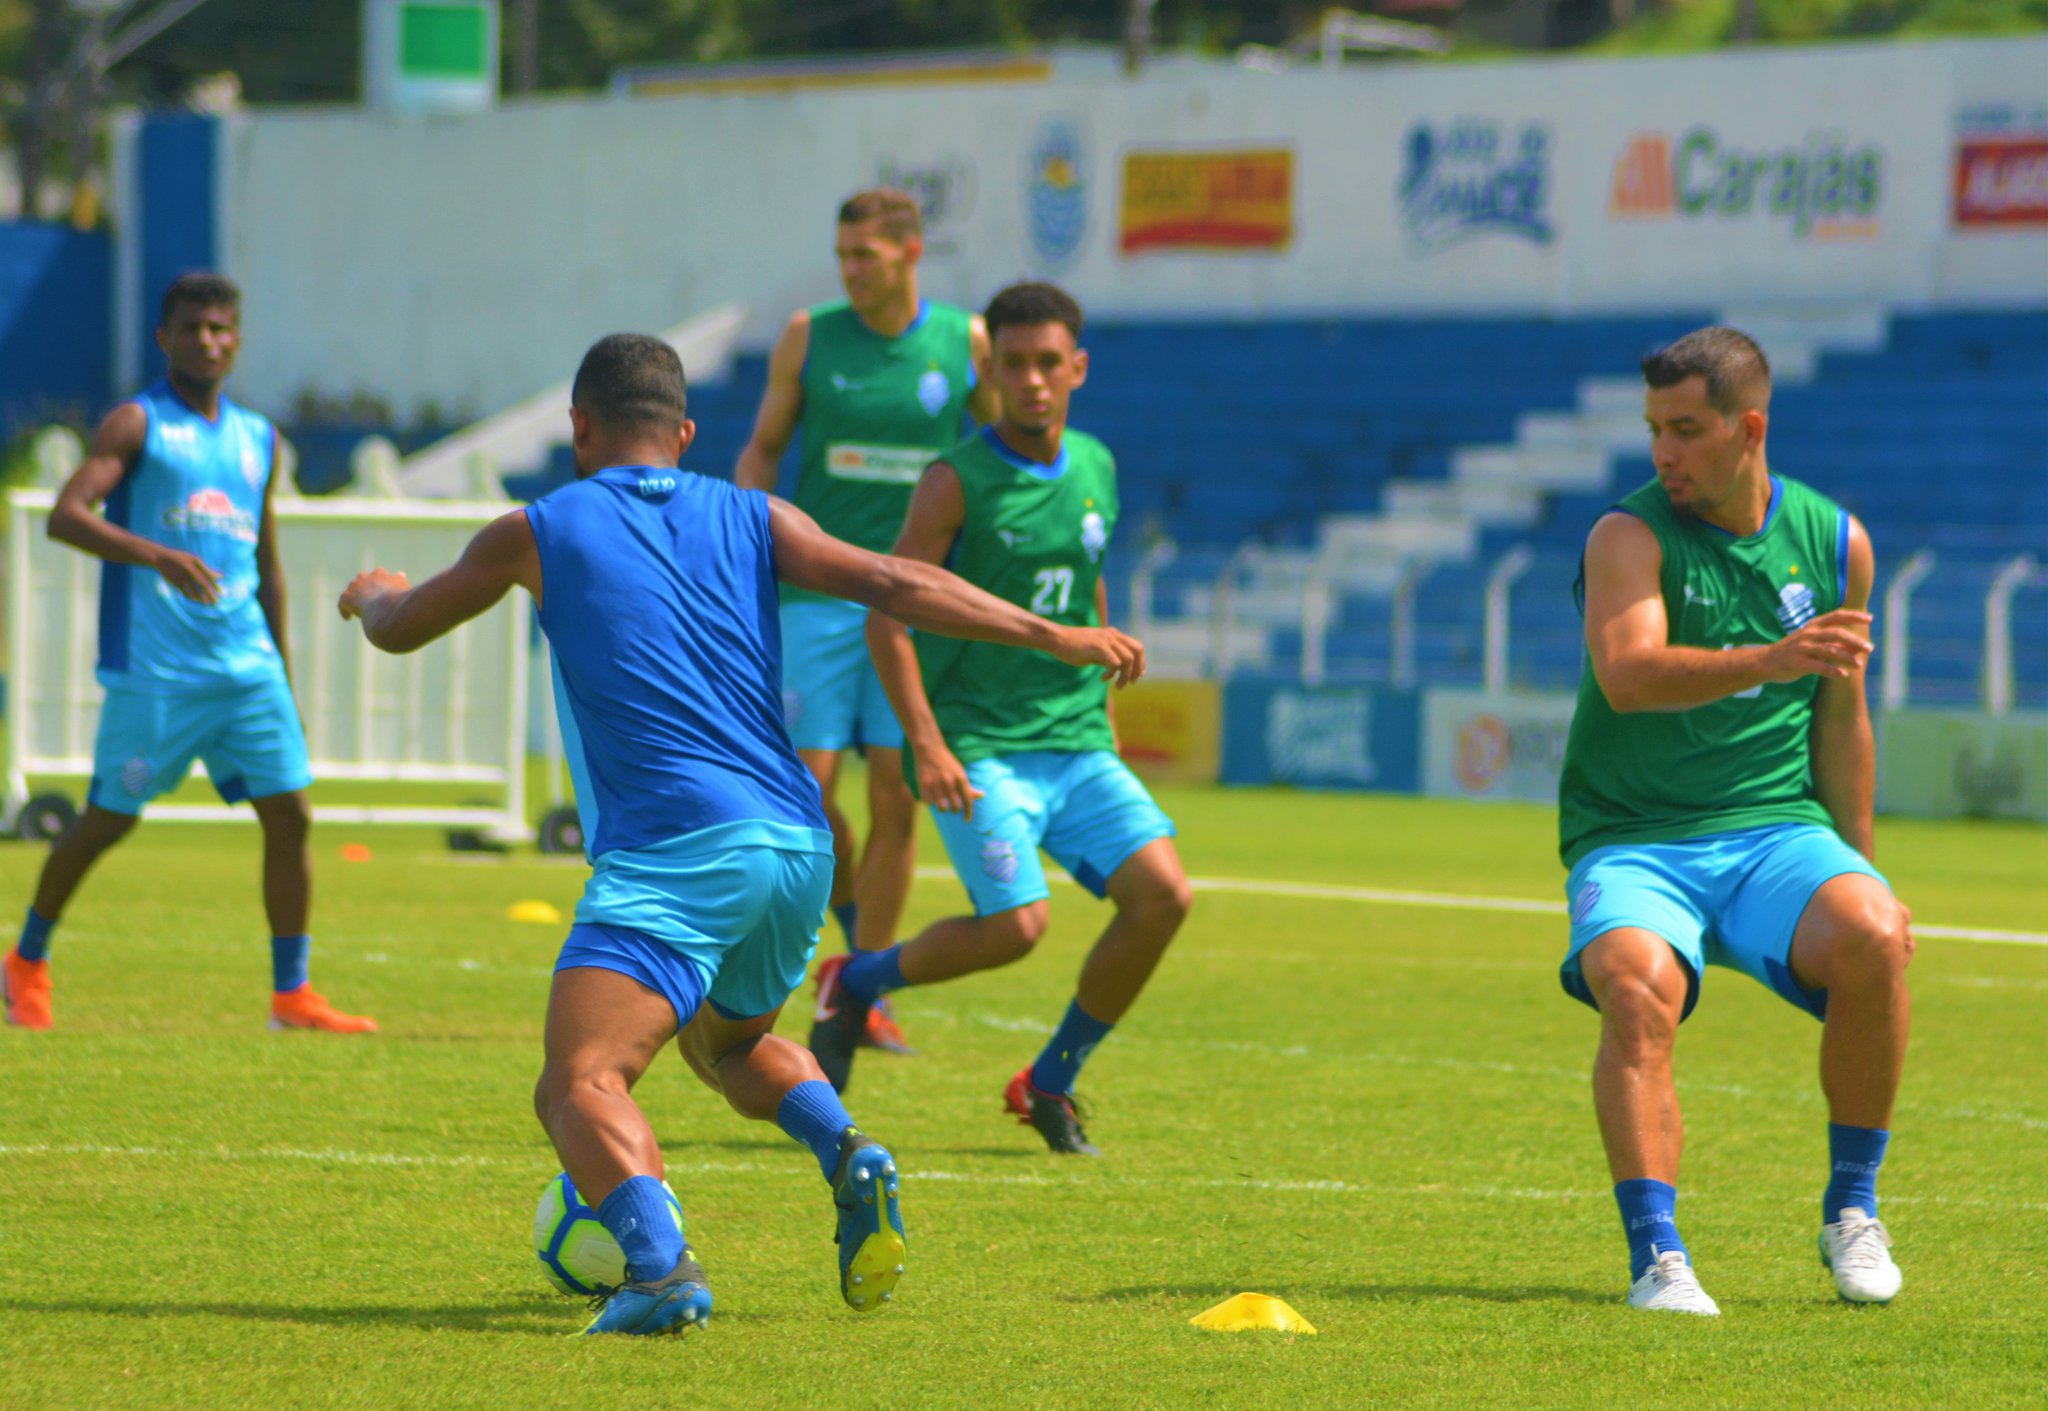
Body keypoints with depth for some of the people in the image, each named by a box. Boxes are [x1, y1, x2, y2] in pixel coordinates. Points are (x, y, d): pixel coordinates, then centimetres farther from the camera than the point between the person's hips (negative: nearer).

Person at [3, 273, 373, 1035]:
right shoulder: (136, 423, -3)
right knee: (110, 818, 2)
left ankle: (292, 994, 2)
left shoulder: (259, 440, 16)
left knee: (289, 814, -3)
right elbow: (65, 515, -17)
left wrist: (283, 677, 22)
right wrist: (158, 555, -32)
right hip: (153, 672, -5)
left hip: (247, 667, 5)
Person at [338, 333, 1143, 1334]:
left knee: (580, 1086, -13)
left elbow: (399, 630, 22)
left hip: (670, 852, -6)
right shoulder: (751, 518, 15)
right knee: (731, 1041, 31)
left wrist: (372, 594, 45)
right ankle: (848, 1158, 3)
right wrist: (1051, 636, 2)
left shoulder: (539, 532, 8)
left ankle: (661, 1264, -40)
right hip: (799, 845, 6)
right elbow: (889, 585, 2)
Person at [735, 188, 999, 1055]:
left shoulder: (966, 342, 2)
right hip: (817, 593, 0)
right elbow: (764, 446, 11)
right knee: (807, 789, -7)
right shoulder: (809, 337, 2)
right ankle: (857, 932, 20)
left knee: (896, 799, -5)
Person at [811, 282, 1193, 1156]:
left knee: (1162, 893, -13)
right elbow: (887, 614, -12)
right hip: (976, 747, -6)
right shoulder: (957, 482, -9)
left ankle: (1051, 1083, 5)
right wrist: (925, 742, -20)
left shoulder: (1095, 469, 10)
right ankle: (857, 982, 11)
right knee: (1014, 926, -20)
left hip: (1076, 745, 6)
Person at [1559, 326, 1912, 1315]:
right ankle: (1656, 1258, -33)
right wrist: (1769, 661, -41)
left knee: (1873, 938, -27)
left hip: (1777, 829, 3)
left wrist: (1857, 874, 22)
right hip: (1631, 843, -2)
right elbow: (1627, 673, -26)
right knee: (1638, 986, -33)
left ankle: (1851, 1212, -8)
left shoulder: (1834, 543, 8)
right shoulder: (1630, 537, -6)